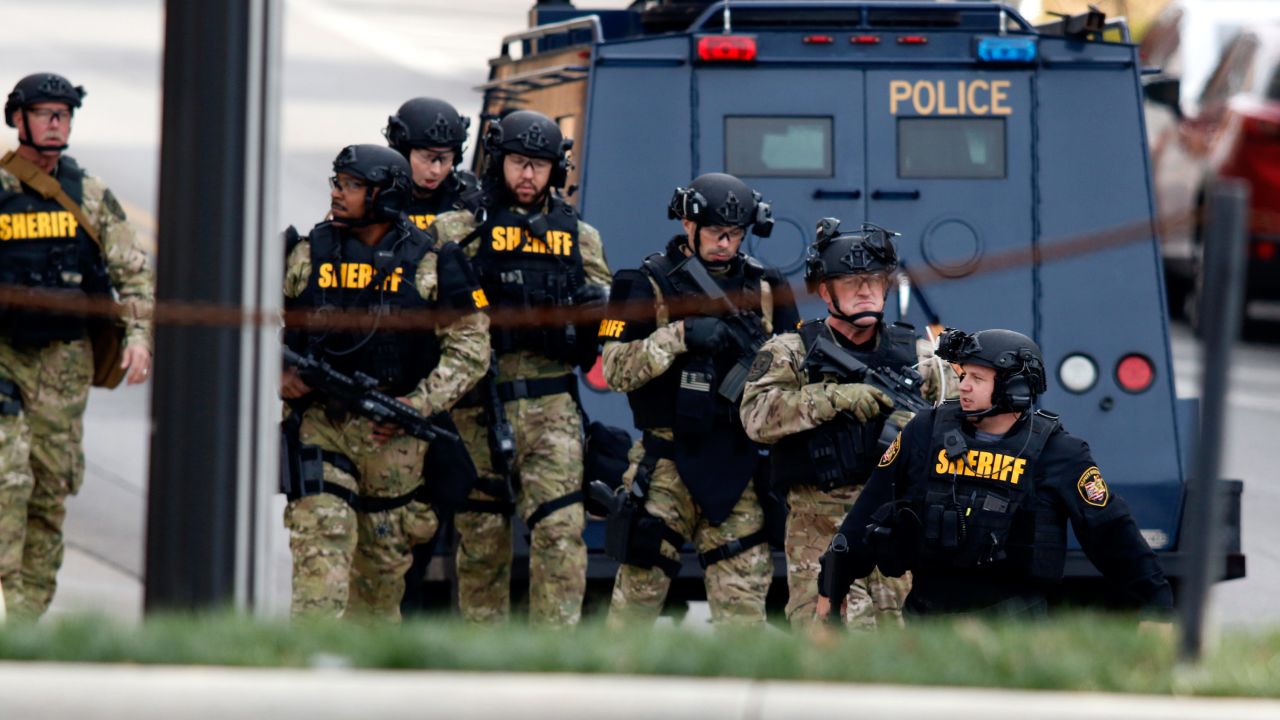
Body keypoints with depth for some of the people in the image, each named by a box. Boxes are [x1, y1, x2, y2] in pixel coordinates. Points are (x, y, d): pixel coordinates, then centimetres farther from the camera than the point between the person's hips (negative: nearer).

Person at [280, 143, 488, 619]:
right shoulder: (307, 257, 4)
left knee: (385, 561, 12)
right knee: (320, 547, -15)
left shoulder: (431, 265, 0)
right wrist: (277, 374, -7)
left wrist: (420, 404, -11)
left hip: (395, 437, 0)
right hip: (320, 426, 0)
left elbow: (469, 349, 0)